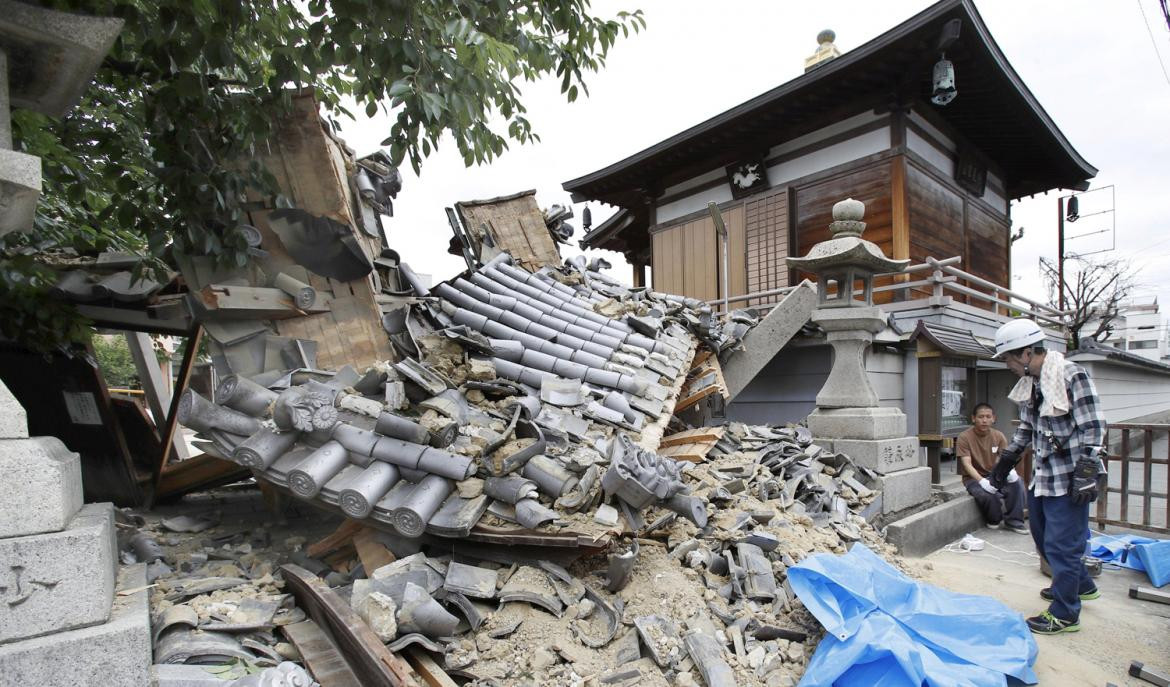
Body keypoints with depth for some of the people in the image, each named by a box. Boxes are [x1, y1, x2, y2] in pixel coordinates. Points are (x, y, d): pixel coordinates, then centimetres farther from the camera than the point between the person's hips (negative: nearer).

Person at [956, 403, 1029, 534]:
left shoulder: (999, 436, 2)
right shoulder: (964, 437, -12)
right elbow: (967, 464, -17)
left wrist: (1010, 470, -28)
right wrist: (982, 481, -33)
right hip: (974, 478, -4)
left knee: (1017, 481, -26)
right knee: (986, 494, -34)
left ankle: (1013, 521, -8)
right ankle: (995, 519, 0)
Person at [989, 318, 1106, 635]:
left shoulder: (1072, 375, -16)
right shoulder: (1029, 383, 8)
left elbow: (1092, 429, -17)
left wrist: (1085, 474, -21)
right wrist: (1006, 460, 19)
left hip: (1068, 478, -9)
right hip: (1041, 476, 9)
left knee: (1062, 543, 0)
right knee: (1043, 537, 21)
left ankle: (1065, 614, 15)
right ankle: (1081, 585, 43)